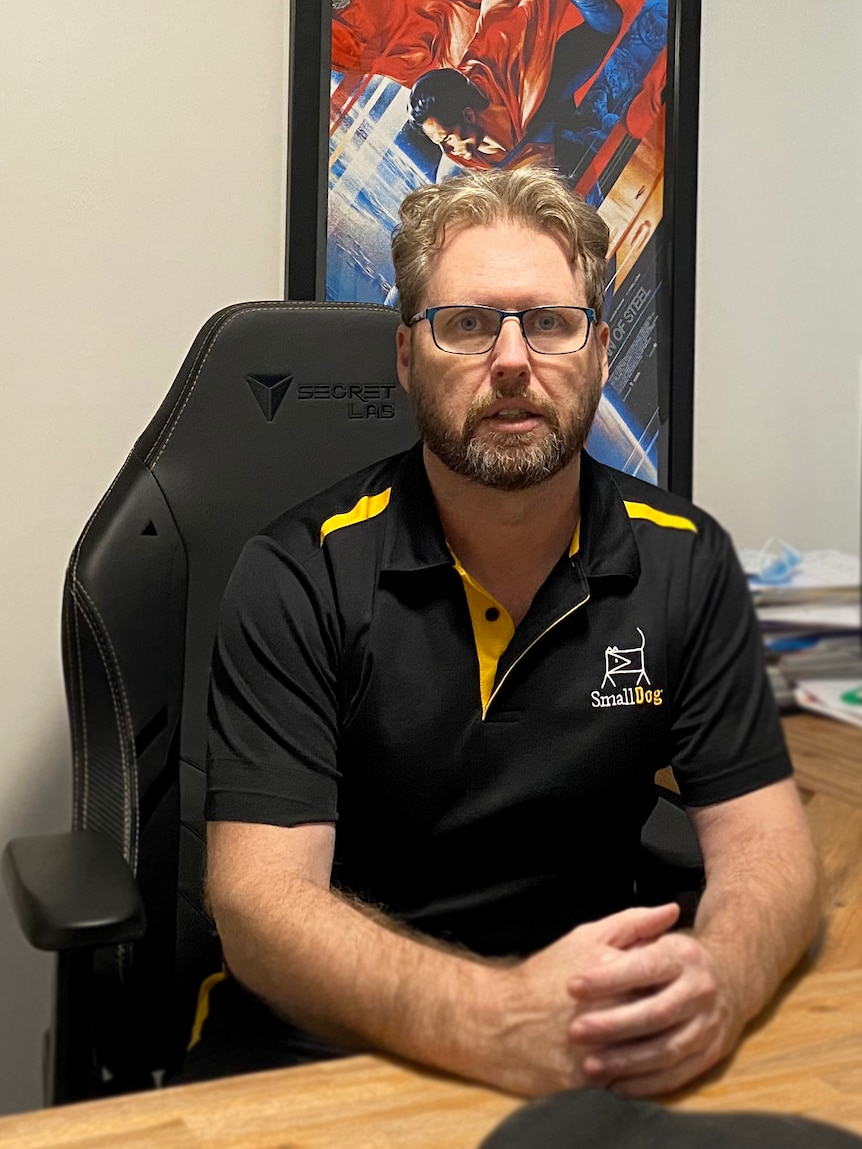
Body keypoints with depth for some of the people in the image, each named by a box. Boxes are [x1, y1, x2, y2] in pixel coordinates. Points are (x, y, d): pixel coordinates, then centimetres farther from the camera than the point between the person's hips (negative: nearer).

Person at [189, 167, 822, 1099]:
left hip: (590, 1024, 2)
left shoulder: (684, 563, -1)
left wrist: (713, 982, -28)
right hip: (324, 1032, -1)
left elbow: (768, 843, -4)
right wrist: (497, 1021, -35)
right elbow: (260, 898, -17)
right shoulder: (298, 577, -10)